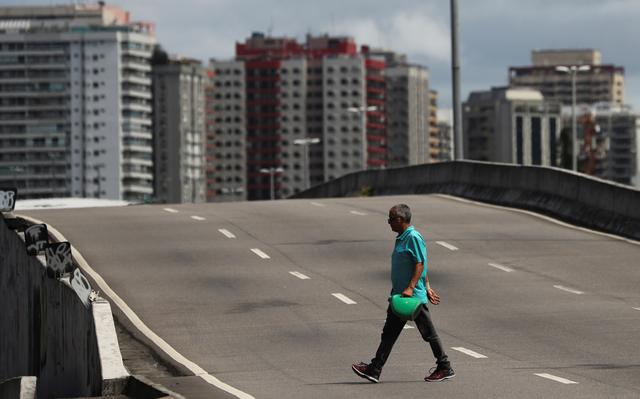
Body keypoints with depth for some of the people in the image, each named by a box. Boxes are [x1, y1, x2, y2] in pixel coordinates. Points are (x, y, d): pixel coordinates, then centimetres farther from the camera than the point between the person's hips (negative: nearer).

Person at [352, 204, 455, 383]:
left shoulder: (414, 238, -15)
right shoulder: (402, 238, 14)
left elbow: (420, 265, -20)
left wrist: (410, 288, -27)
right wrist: (427, 287, 20)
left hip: (414, 296, -10)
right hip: (399, 295, 10)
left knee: (429, 333, 0)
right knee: (389, 333, 6)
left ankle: (445, 368, 11)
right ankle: (374, 370, 5)